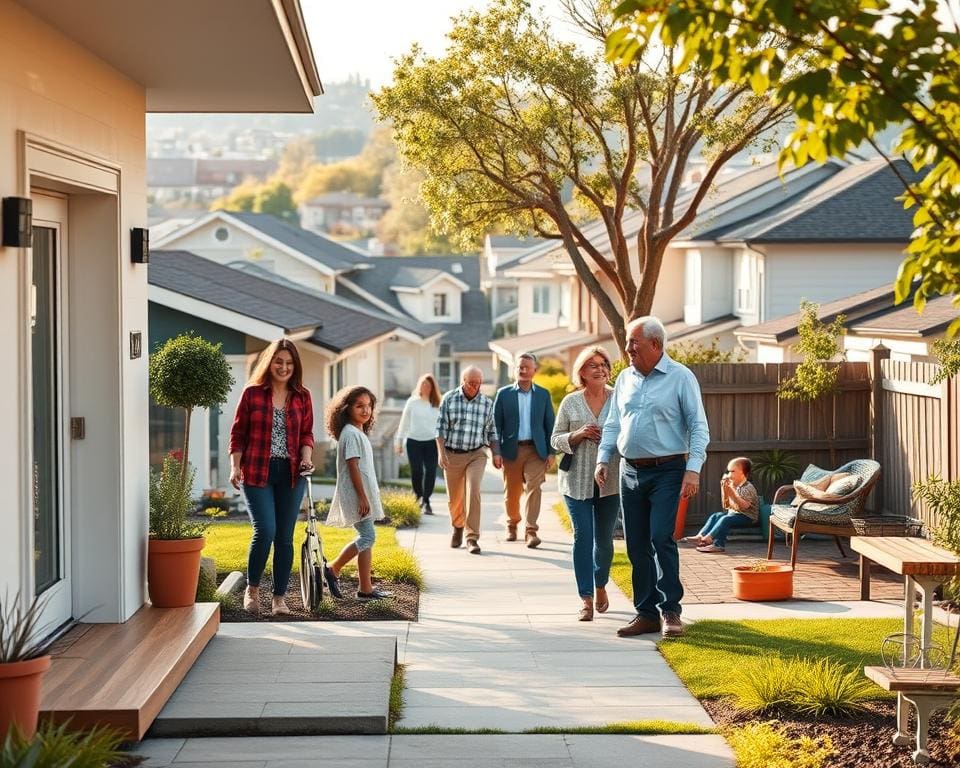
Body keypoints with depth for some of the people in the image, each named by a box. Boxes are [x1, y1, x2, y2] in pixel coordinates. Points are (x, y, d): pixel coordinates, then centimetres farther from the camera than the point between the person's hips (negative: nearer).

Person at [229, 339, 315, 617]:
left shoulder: (302, 396, 8)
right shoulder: (252, 393, 0)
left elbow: (307, 433, 13)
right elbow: (238, 432, 3)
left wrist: (306, 458, -5)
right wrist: (235, 466, -5)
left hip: (290, 474, 3)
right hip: (257, 472, -3)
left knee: (285, 537, 5)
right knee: (265, 531, -14)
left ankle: (279, 597, 15)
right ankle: (252, 589, 7)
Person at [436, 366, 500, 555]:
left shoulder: (487, 403, 3)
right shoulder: (449, 399, -1)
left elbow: (491, 431, 10)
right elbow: (441, 428, -2)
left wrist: (496, 453, 1)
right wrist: (441, 453, -9)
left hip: (476, 454, 0)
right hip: (452, 454, 0)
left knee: (473, 492, -18)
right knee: (454, 497, 10)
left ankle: (472, 538, -16)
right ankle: (458, 528, 38)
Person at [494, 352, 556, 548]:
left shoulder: (543, 395, 7)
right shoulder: (503, 394, 4)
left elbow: (549, 425, 7)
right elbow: (496, 424, 3)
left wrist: (551, 452, 1)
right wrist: (496, 452, -3)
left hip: (535, 450, 0)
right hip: (511, 450, 0)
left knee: (533, 488, -11)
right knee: (511, 492, 8)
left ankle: (531, 530, -11)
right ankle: (512, 525, 28)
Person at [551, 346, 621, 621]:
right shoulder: (571, 402, 3)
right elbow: (555, 439, 6)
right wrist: (578, 435, -12)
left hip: (611, 481, 1)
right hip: (577, 481, -1)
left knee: (604, 539, 10)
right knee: (582, 536, -7)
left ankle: (601, 585, 35)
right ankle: (586, 599, -2)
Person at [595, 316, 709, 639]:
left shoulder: (680, 377, -5)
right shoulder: (625, 378, 12)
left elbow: (698, 426, -7)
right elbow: (613, 424, 17)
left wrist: (693, 469, -17)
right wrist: (603, 458, 4)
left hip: (667, 471, -6)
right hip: (631, 472, 6)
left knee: (661, 539, -15)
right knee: (637, 545, 6)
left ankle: (670, 612, -5)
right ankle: (646, 613, 14)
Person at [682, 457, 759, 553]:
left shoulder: (748, 488, -14)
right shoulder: (732, 485, 11)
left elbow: (744, 506, -28)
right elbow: (726, 505, 13)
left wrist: (731, 493, -32)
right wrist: (724, 490, -1)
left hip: (747, 517, -9)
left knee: (725, 519, -29)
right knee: (715, 516, -7)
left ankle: (707, 539, -39)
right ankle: (700, 536, -23)